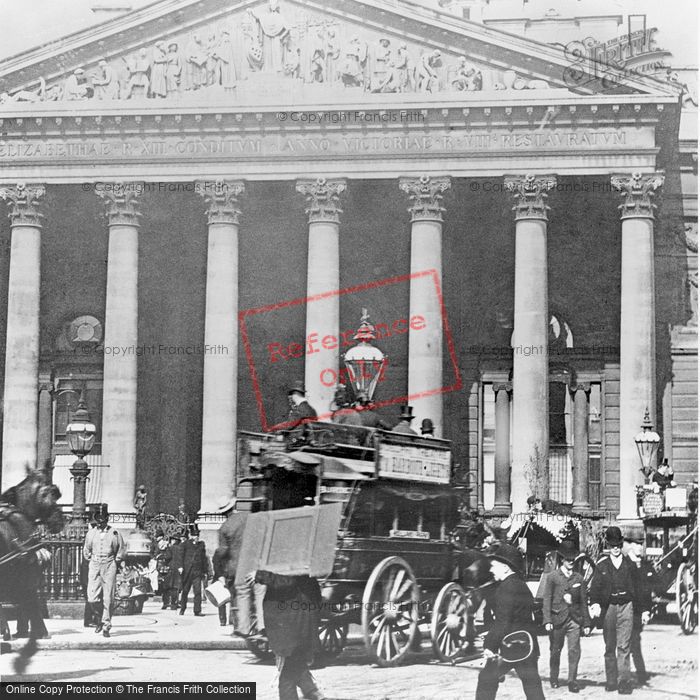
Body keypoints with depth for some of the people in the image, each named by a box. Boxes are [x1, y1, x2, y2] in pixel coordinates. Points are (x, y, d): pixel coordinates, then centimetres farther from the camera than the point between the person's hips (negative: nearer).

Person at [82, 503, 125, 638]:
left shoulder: (114, 533, 2)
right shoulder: (91, 533, 9)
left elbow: (121, 551, 11)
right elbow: (86, 551, 22)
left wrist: (115, 562, 4)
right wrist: (91, 560, 10)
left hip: (109, 566, -2)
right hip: (94, 566, 2)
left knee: (108, 599, -4)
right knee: (92, 598, -7)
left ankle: (106, 626, 5)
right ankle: (102, 618, 18)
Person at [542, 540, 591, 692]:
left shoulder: (578, 578, 10)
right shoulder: (552, 577, 1)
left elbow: (584, 602, 12)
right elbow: (546, 599, -3)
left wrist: (586, 623, 10)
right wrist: (547, 620, -11)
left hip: (574, 619, 2)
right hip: (557, 619, -2)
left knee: (575, 650, -9)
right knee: (555, 650, 9)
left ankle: (572, 681, -5)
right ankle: (554, 678, 27)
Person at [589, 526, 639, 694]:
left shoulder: (629, 565, 7)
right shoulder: (601, 565, 5)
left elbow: (637, 588, 9)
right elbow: (595, 587, 0)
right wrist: (595, 604, -16)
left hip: (626, 606, -1)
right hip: (608, 607, 1)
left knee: (624, 646, -7)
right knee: (610, 647, 8)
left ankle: (624, 682, -7)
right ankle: (611, 681, 15)